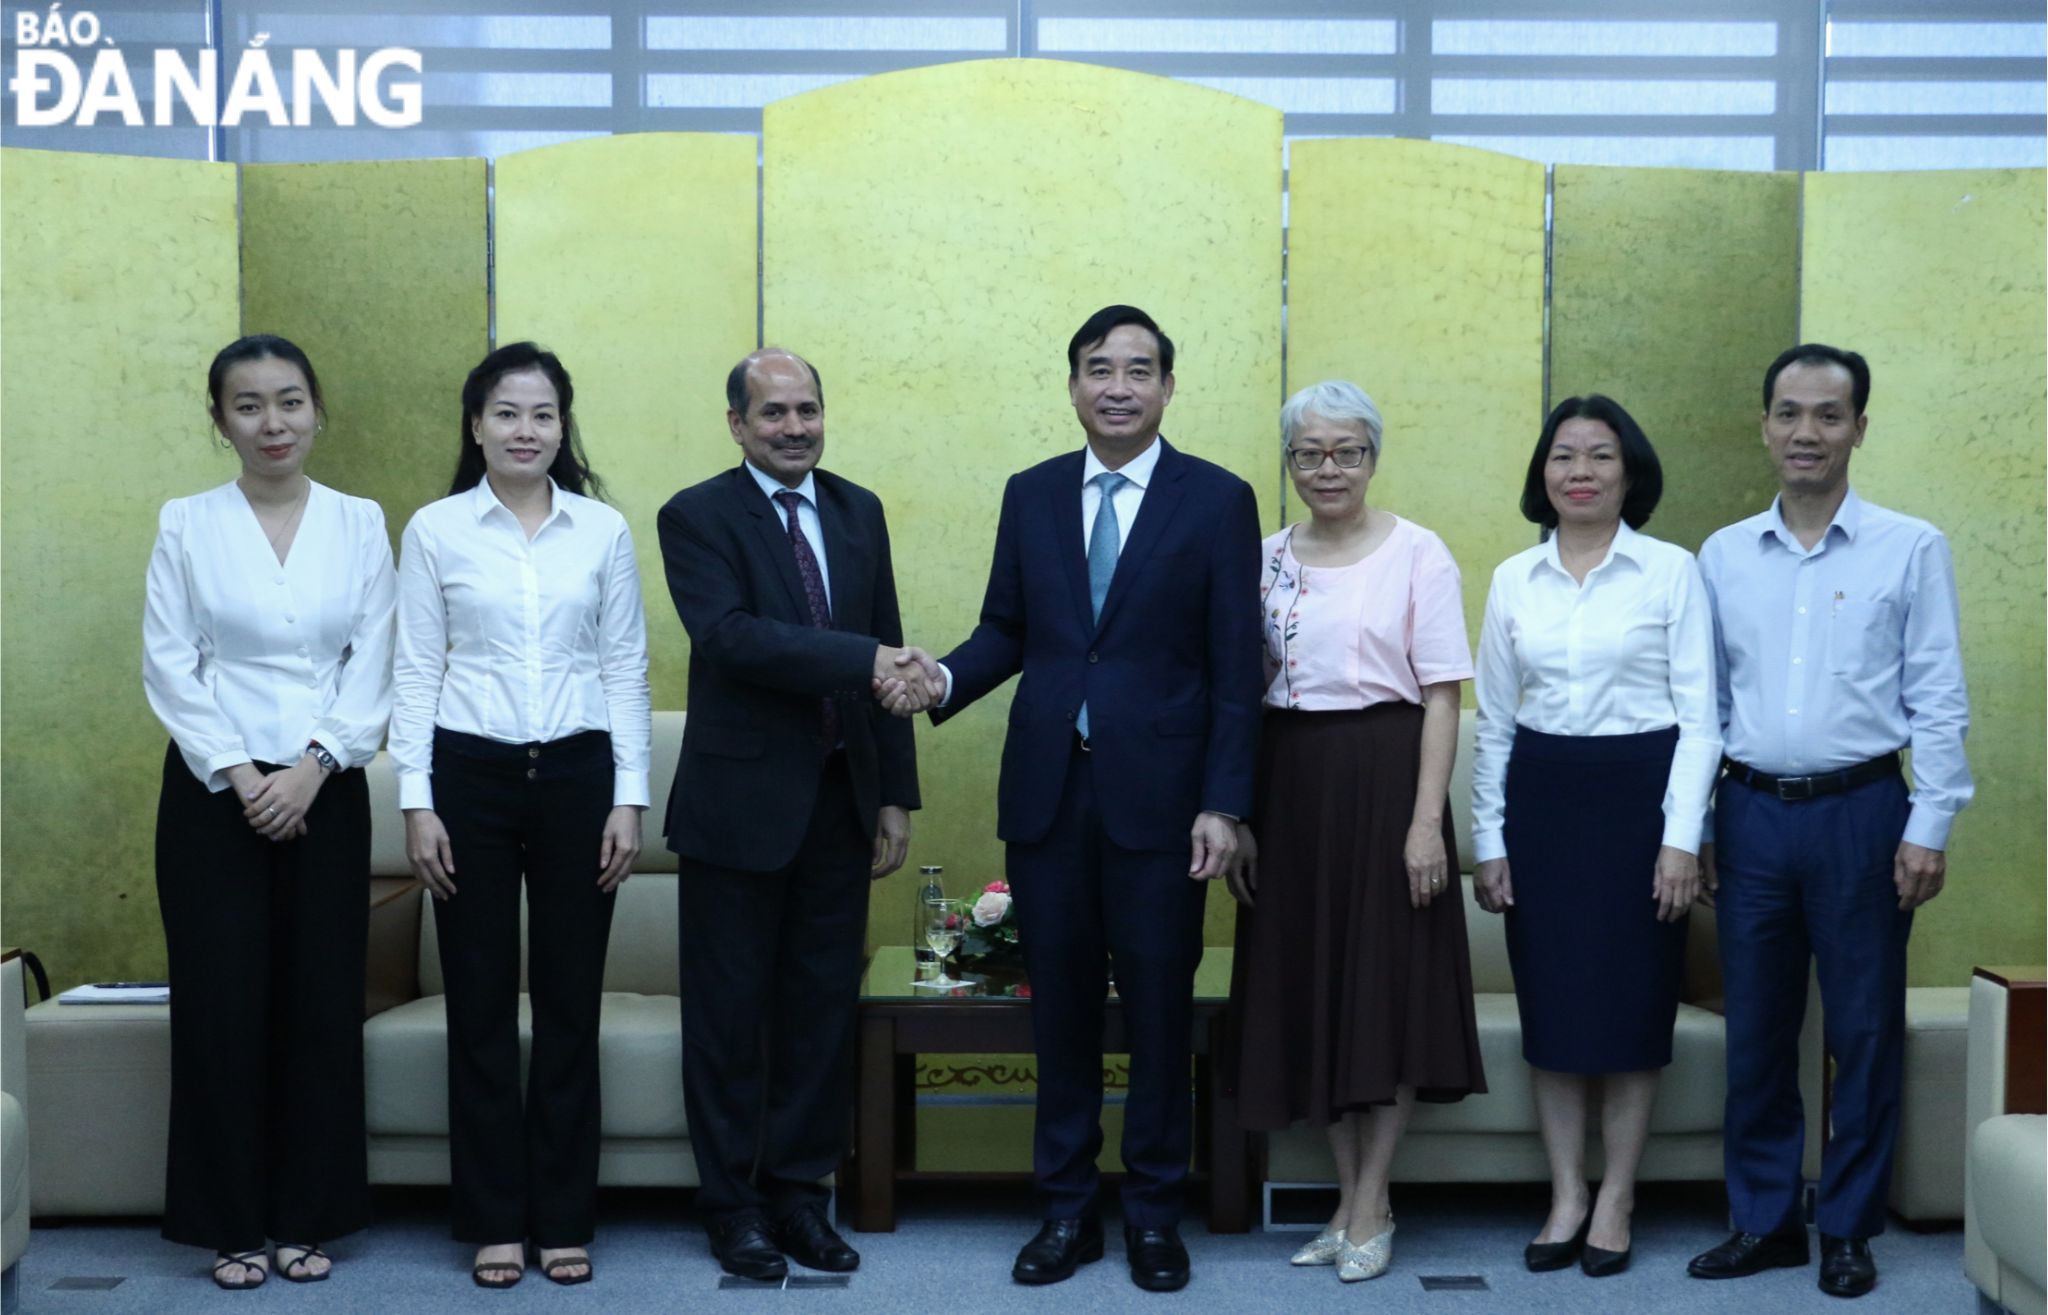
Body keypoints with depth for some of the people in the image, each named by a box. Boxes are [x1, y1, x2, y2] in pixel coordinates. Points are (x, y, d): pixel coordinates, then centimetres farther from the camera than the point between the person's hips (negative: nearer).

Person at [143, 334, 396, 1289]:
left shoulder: (359, 524, 4)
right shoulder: (186, 524, 2)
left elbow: (373, 668, 0)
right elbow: (168, 667, -3)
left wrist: (312, 767, -12)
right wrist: (237, 774, -12)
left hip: (324, 792, 1)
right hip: (213, 793, -1)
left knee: (321, 1002, 3)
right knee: (222, 1003, 1)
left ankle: (309, 1215, 16)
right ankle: (230, 1222, 13)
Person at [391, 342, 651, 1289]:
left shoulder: (604, 530, 4)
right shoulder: (436, 529, 2)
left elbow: (625, 668, 5)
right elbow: (416, 672, 2)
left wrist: (629, 798, -1)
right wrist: (416, 802, -5)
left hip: (577, 774, 1)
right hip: (470, 775, -1)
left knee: (570, 1001, 5)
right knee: (481, 1003, 4)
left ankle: (564, 1219, 17)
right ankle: (493, 1220, 15)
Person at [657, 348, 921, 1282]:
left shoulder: (859, 512, 10)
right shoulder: (697, 516, -6)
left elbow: (888, 656, 10)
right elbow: (727, 635, -22)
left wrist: (896, 794, 7)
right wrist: (860, 658, -28)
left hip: (840, 802, 5)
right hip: (740, 803, -4)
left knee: (822, 1008, 11)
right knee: (731, 1013, 6)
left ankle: (799, 1194, 24)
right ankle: (733, 1206, 19)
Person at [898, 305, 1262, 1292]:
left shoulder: (1217, 500, -1)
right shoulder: (1031, 495, 9)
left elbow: (1234, 668, -4)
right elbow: (1007, 629, 11)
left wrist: (1223, 804, -9)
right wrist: (946, 678, -10)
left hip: (1158, 793, -3)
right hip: (1046, 791, 3)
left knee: (1159, 1007, 5)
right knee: (1060, 1005, 9)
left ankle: (1154, 1211, 20)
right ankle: (1066, 1208, 22)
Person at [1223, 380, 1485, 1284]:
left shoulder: (1417, 554, -5)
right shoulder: (1267, 560, 8)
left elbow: (1441, 698, -7)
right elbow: (1245, 694, 10)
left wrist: (1427, 821, -13)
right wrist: (1236, 815, 5)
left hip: (1381, 779, -4)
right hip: (1288, 784, 4)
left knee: (1386, 983, 1)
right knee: (1308, 986, 8)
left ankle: (1371, 1207, 14)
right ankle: (1351, 1196, 22)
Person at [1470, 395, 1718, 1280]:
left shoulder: (1672, 572, -3)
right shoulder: (1514, 580, 6)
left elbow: (1699, 714, -4)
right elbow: (1493, 720, 9)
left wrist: (1681, 836, -11)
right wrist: (1489, 840, 5)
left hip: (1638, 793, -3)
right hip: (1540, 798, 3)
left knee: (1632, 1000, 3)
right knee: (1549, 1001, 6)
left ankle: (1615, 1198, 17)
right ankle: (1565, 1195, 19)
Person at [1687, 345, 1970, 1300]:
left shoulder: (1912, 549, -1)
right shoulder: (1723, 555, 7)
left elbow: (1939, 701, -2)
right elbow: (1707, 700, 10)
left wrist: (1928, 827, -7)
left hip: (1862, 810, -2)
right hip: (1752, 813, 3)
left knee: (1864, 1029, 5)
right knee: (1755, 1028, 9)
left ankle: (1849, 1229, 19)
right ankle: (1762, 1221, 21)